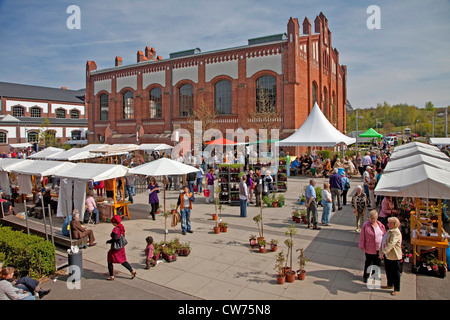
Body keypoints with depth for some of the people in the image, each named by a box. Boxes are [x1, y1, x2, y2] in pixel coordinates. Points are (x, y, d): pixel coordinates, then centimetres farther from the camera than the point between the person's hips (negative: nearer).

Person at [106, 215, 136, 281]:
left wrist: (108, 241, -10)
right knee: (123, 261, 19)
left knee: (110, 262, 11)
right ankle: (132, 271, 19)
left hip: (115, 248, -8)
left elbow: (114, 239, -28)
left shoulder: (115, 229, -25)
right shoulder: (122, 227, 1)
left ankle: (111, 276, 22)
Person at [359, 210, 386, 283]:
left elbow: (384, 235, 8)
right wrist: (362, 246, -8)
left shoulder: (380, 225, -1)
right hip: (369, 249, -4)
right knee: (368, 263, 9)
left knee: (376, 263, 18)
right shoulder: (365, 225, -14)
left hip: (379, 249, 4)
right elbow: (362, 236, -10)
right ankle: (366, 276, 25)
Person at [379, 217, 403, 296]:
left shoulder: (396, 233, -22)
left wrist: (383, 252, -36)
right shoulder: (390, 231, 10)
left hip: (394, 257, -9)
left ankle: (397, 289, 16)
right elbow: (384, 242, 21)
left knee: (395, 273, 5)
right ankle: (390, 285, 37)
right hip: (387, 255, 9)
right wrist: (382, 251, 23)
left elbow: (391, 244, -32)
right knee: (388, 271, 21)